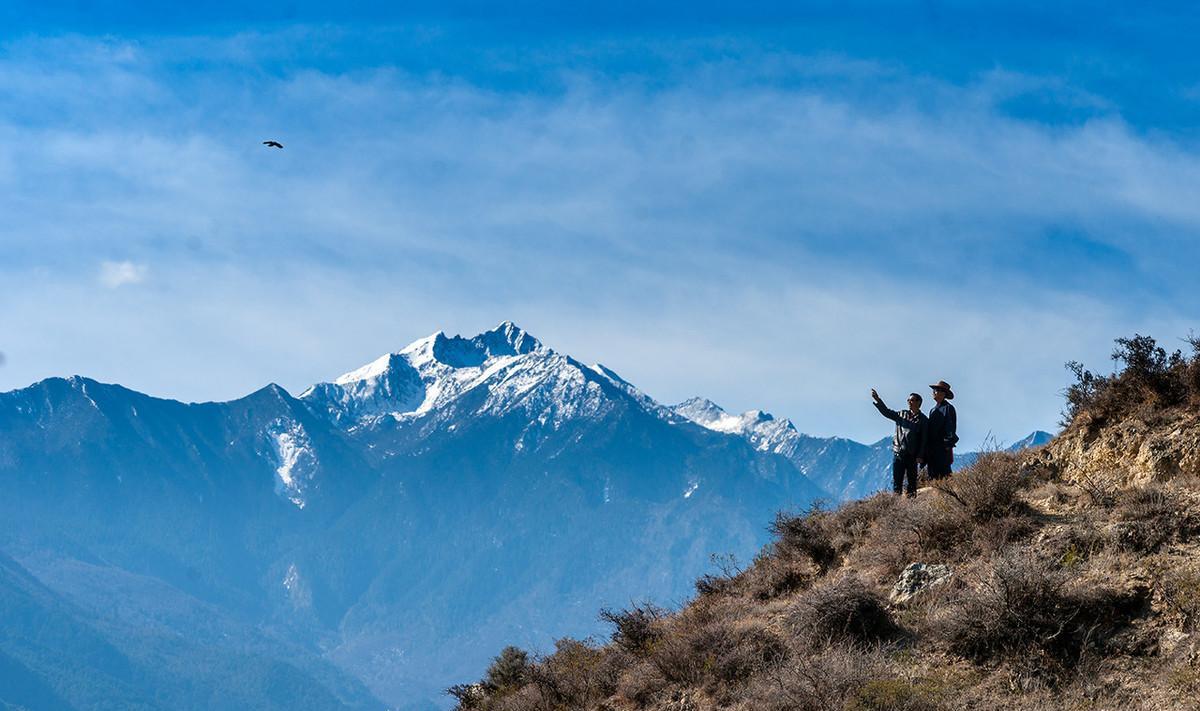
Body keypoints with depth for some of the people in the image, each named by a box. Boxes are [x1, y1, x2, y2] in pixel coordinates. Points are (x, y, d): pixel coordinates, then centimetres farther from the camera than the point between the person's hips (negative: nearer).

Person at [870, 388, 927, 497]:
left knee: (911, 481, 1)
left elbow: (924, 440, -3)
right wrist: (877, 400, -1)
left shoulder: (923, 420, 0)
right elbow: (887, 412, 11)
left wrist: (920, 456, -10)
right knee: (896, 480, 2)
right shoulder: (902, 414, 13)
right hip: (898, 453, 4)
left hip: (912, 455, -4)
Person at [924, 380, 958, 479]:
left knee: (944, 472, -11)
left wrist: (948, 444, -16)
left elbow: (951, 427, -10)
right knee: (932, 474, 6)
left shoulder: (948, 408, -4)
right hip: (931, 447, 8)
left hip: (943, 447, -8)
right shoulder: (933, 410, 20)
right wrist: (927, 447, 16)